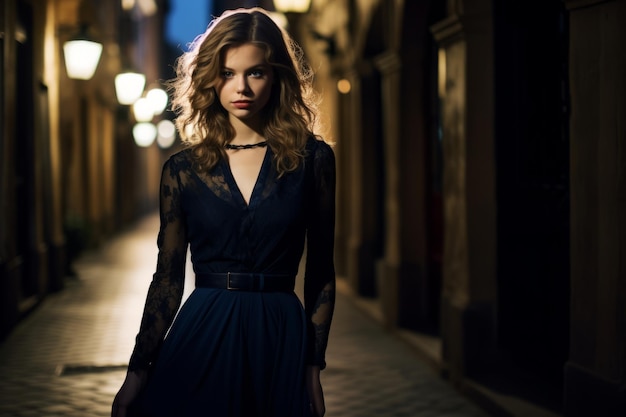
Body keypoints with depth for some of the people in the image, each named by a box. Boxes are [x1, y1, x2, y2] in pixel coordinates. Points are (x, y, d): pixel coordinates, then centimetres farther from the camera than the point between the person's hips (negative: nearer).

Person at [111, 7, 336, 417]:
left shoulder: (312, 158, 0)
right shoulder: (183, 168, 1)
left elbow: (321, 271, 3)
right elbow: (168, 279, 4)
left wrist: (314, 368, 1)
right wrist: (138, 371, 0)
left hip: (280, 341, 0)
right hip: (202, 340, 0)